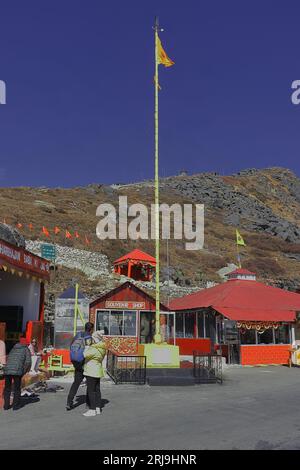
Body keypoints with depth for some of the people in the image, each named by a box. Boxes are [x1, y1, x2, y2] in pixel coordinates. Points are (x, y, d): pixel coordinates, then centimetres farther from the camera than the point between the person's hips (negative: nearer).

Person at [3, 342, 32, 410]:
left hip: (7, 369, 4)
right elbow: (28, 362, 4)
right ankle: (15, 405, 16)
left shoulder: (13, 349, 32)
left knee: (7, 388, 19)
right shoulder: (26, 349, 17)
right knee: (17, 388, 11)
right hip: (17, 371, -4)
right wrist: (23, 372, 15)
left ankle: (6, 405, 23)